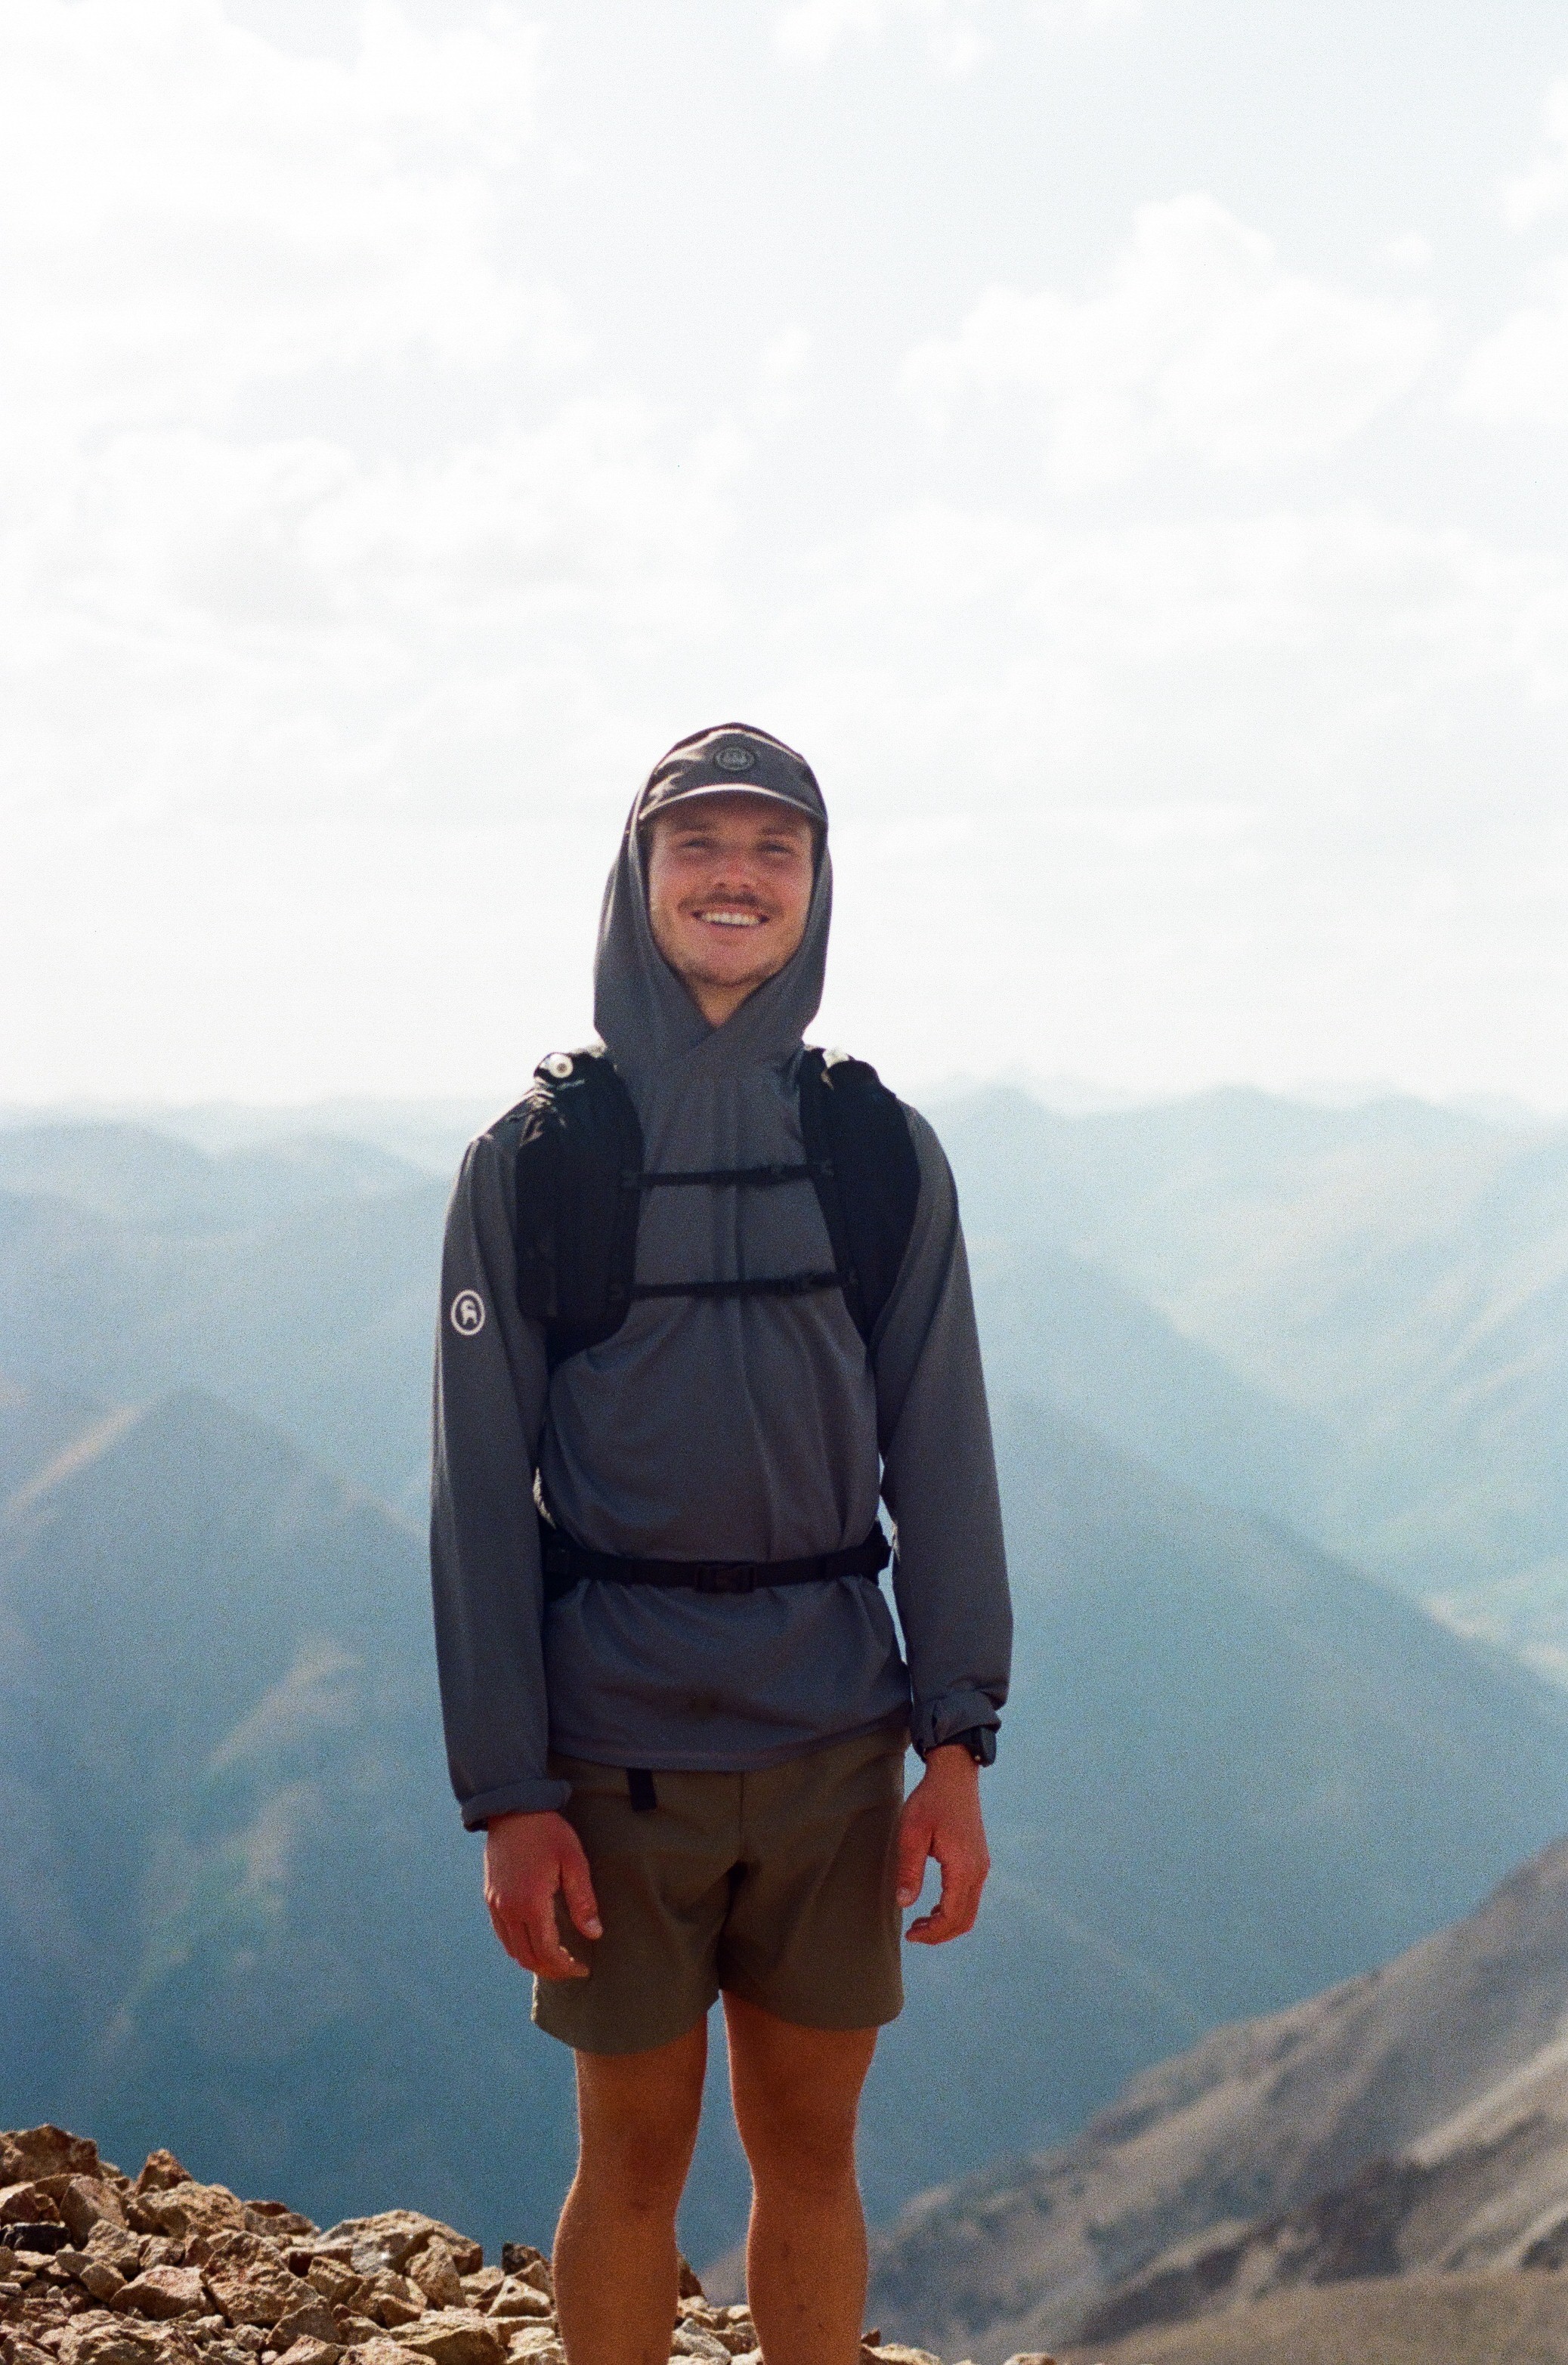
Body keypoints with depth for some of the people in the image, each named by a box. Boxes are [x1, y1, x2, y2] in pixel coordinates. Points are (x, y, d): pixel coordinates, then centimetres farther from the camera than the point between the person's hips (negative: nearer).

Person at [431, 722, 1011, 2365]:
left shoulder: (881, 1152, 4)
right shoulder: (535, 1155, -3)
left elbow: (940, 1456, 3)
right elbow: (480, 1490, -4)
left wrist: (959, 1741, -4)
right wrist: (504, 1796, -9)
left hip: (835, 1737, 2)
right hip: (616, 1742, -2)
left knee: (811, 2156, 11)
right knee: (636, 2161, 8)